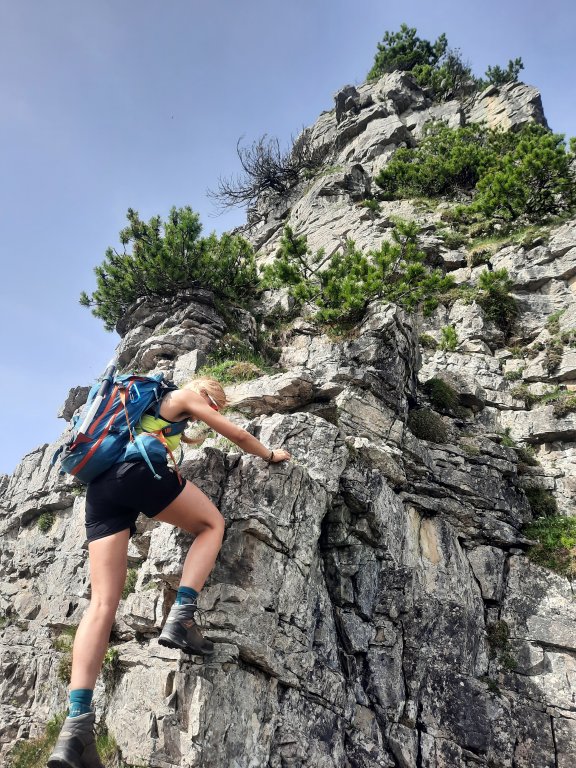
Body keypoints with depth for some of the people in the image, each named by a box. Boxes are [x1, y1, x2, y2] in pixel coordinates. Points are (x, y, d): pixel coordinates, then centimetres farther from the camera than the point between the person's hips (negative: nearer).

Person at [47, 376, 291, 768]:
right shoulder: (185, 396, 17)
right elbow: (239, 435, 19)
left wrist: (182, 438, 70)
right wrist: (271, 454, 36)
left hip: (98, 486, 8)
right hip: (137, 470, -7)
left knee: (103, 601, -1)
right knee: (212, 523, 14)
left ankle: (76, 723, -13)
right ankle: (181, 617, -5)